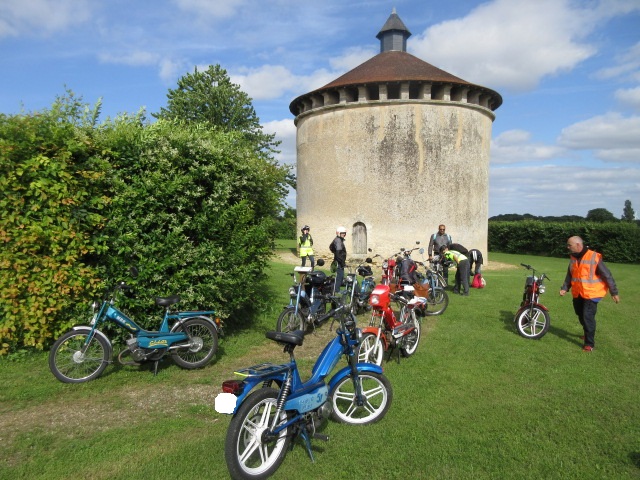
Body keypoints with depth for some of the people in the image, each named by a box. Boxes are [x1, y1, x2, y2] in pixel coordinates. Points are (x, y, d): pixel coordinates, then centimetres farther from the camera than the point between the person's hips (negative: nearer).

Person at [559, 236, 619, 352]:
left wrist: (614, 292, -9)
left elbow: (607, 276, -11)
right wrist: (564, 288, -1)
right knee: (581, 316, 18)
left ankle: (589, 343, 0)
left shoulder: (594, 257, -15)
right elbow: (569, 276, 13)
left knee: (588, 317, -9)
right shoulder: (573, 259, 6)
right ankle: (588, 334, 40)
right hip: (577, 294, 7)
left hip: (591, 294, -7)